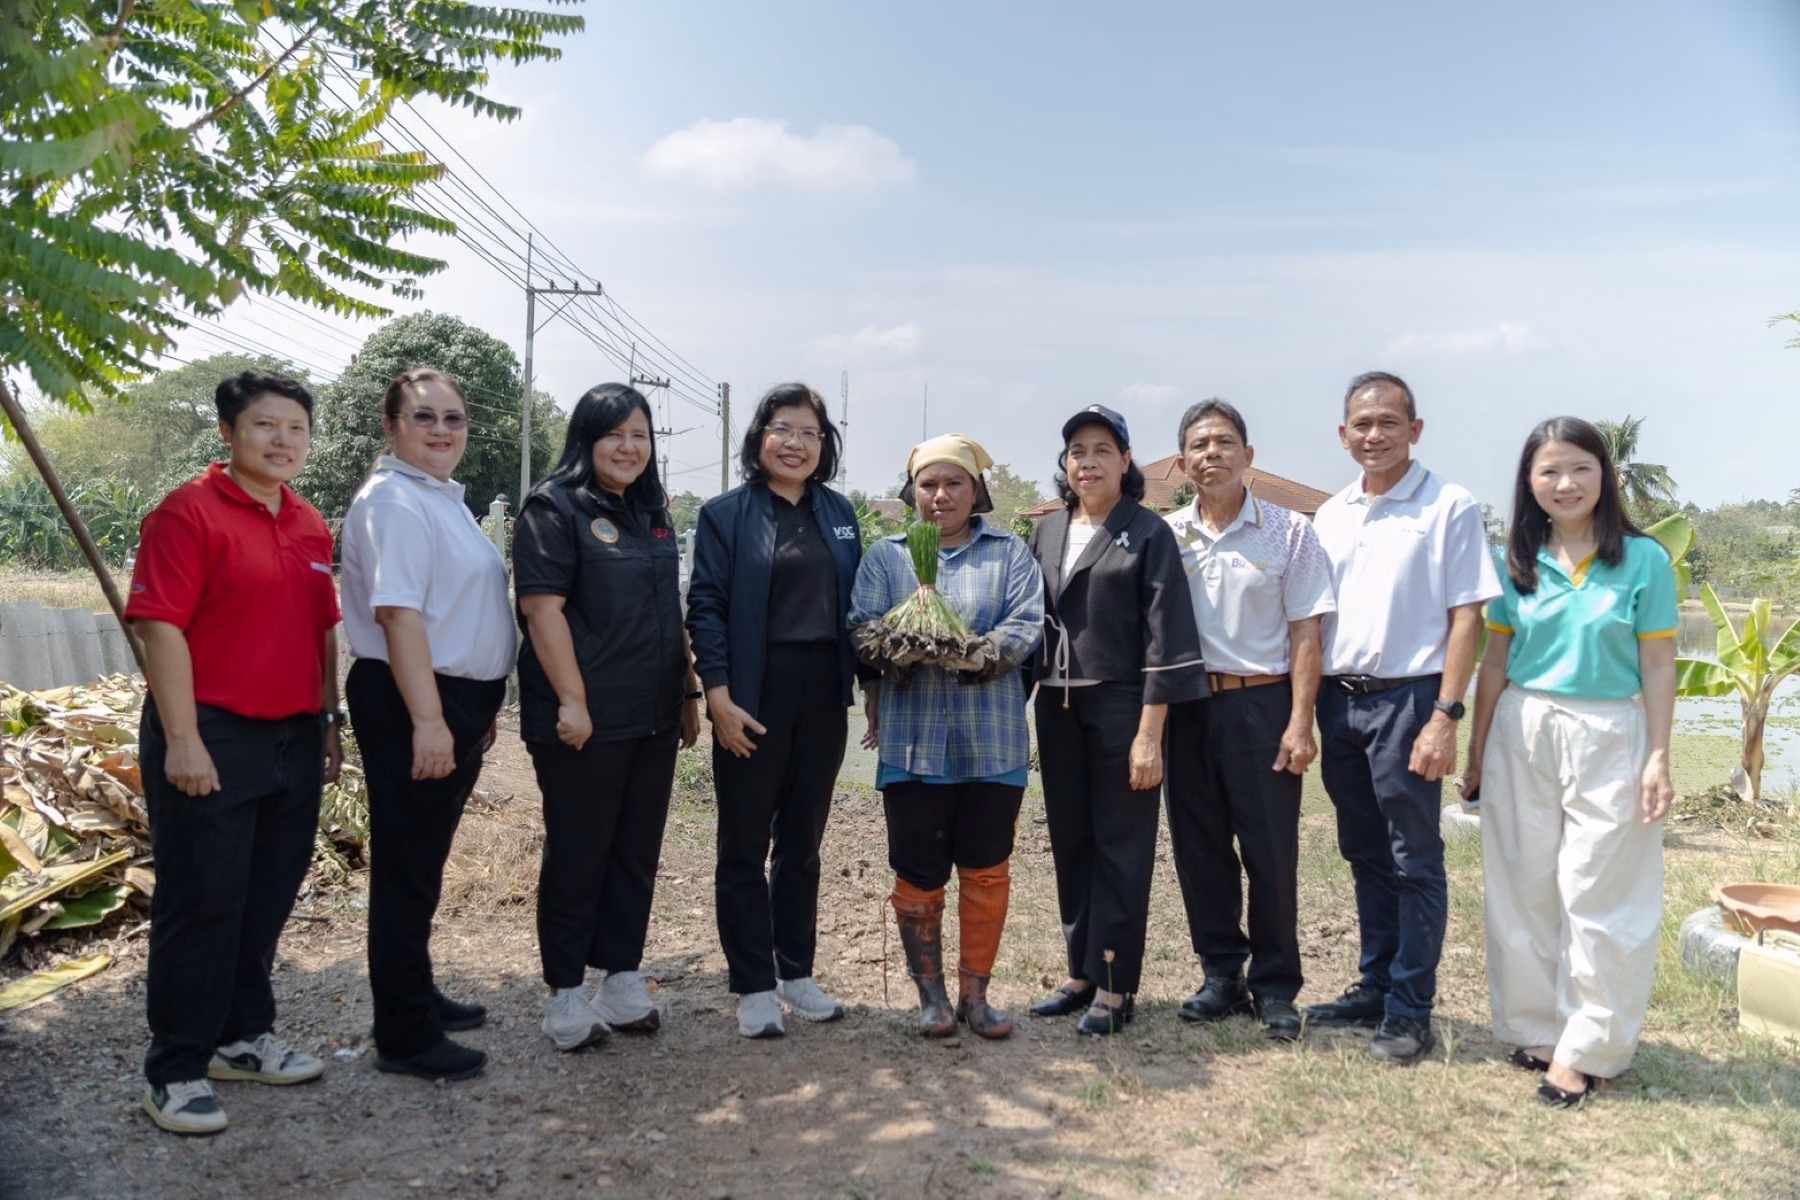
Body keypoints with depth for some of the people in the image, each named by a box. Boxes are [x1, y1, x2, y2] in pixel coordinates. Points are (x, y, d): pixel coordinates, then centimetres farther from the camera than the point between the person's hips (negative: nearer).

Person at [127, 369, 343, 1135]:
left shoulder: (311, 527, 12)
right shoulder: (190, 512, -9)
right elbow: (161, 628, -14)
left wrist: (330, 721, 15)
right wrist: (182, 741, -18)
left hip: (294, 740, 7)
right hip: (211, 740, -7)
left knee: (267, 899, 16)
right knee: (200, 905, 2)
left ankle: (242, 1037, 32)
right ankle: (175, 1070, 15)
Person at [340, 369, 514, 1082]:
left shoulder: (443, 499, 17)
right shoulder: (393, 502, -14)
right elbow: (399, 615, -23)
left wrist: (479, 708, 24)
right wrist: (427, 720, -27)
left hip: (455, 701, 10)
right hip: (410, 705, -10)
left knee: (423, 863, 19)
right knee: (407, 870, -1)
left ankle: (417, 998, 33)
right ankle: (404, 1037, 9)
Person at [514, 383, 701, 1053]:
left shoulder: (653, 513, 15)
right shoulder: (555, 507, -7)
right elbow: (542, 606, -15)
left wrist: (688, 693, 17)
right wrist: (572, 702, -20)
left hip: (653, 719, 7)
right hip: (585, 720, -7)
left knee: (637, 853, 12)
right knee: (578, 855, 3)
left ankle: (622, 981, 25)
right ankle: (566, 994, 17)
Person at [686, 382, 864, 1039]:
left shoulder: (838, 514, 10)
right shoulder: (726, 513, -2)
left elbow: (854, 603, 12)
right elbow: (705, 607, -7)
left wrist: (857, 688, 7)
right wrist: (719, 698, -14)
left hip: (823, 695, 4)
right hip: (754, 697, -4)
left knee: (803, 840, 13)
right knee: (745, 844, 4)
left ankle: (797, 973, 26)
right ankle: (754, 986, 15)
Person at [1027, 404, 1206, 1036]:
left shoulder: (1148, 533, -4)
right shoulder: (1047, 531, 11)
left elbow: (1166, 635, -9)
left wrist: (1149, 734, -15)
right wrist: (1032, 706, 8)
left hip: (1122, 708, -5)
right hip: (1058, 708, 5)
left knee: (1121, 850, 2)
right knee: (1070, 844, 11)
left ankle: (1115, 986, 12)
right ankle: (1082, 972, 23)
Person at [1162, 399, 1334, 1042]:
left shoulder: (1289, 532, -1)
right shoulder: (1166, 535, 5)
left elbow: (1305, 633, -3)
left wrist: (1300, 724, -8)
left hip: (1262, 705, -3)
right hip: (1187, 706, 3)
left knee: (1270, 851, 2)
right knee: (1199, 846, 9)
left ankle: (1275, 988, 18)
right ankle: (1221, 976, 24)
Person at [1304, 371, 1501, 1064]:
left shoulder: (1450, 508, -5)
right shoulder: (1331, 516, 11)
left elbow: (1466, 616, -9)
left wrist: (1445, 716, -16)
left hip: (1406, 699, -6)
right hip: (1339, 700, 6)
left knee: (1414, 861, 3)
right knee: (1365, 856, 15)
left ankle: (1409, 1010, 13)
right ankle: (1375, 986, 28)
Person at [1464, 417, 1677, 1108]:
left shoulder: (1644, 560, -3)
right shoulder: (1517, 563, 4)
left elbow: (1658, 667, -2)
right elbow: (1496, 661, 8)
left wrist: (1658, 758, -6)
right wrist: (1477, 750, 8)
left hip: (1607, 738, -3)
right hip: (1522, 735, 3)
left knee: (1597, 896, 0)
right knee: (1525, 889, 8)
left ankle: (1586, 1049, 10)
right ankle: (1537, 1026, 23)